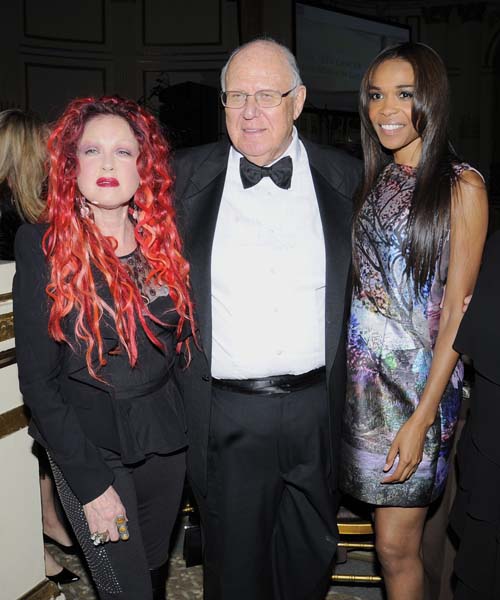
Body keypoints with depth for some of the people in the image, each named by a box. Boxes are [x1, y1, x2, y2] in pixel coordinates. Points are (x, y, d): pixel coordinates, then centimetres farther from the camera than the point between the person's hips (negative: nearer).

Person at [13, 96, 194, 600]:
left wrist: (186, 424, -2)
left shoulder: (162, 238, 1)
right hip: (90, 446, -4)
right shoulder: (44, 247, -12)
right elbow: (37, 379, -12)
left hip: (164, 436, 4)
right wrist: (90, 484, -14)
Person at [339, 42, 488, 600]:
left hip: (416, 379, -5)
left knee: (396, 544, 5)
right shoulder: (374, 181, 9)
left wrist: (422, 417, -15)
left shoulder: (460, 186, -9)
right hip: (362, 370, 5)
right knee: (391, 531, 13)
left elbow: (456, 310, -12)